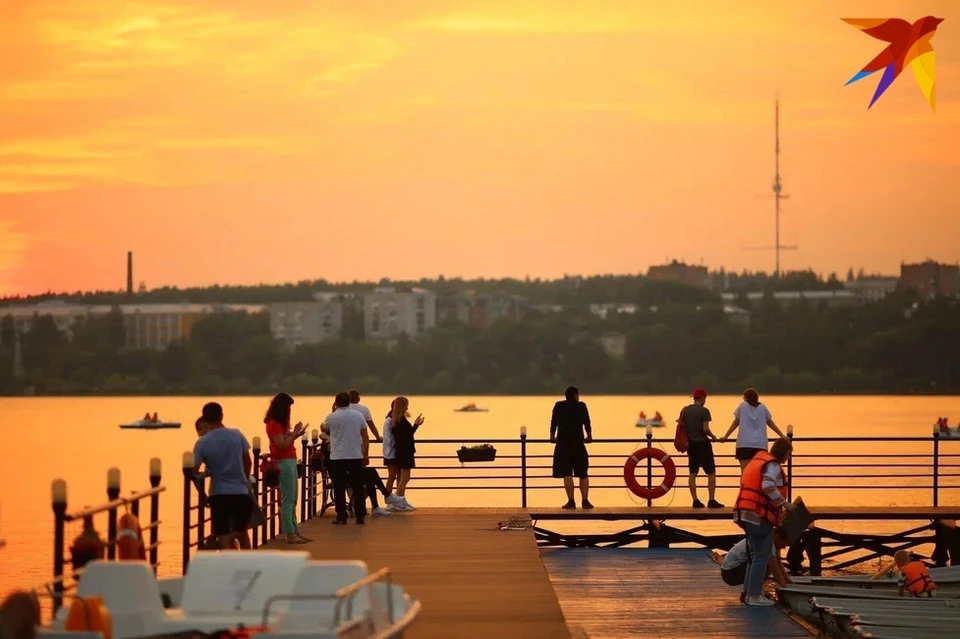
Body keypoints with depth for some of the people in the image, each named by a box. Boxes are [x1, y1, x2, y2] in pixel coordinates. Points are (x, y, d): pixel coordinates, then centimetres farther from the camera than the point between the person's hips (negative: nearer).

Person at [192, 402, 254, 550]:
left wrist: (202, 493, 6)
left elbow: (194, 471, -9)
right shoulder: (237, 435, -1)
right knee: (242, 532, 22)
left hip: (219, 494, -2)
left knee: (224, 537, -1)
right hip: (241, 492, 2)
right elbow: (248, 462, 8)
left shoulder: (202, 443, -7)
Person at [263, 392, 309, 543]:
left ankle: (295, 532, 15)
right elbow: (282, 445, -18)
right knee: (287, 500, -9)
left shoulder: (279, 423, 16)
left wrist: (295, 434, 6)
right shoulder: (273, 424, -12)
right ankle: (290, 534, -9)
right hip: (284, 463, -10)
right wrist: (294, 434, -11)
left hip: (290, 462, 10)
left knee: (292, 500, 12)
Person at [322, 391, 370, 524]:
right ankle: (360, 516, 8)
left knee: (339, 488, 2)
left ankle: (341, 517, 1)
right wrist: (366, 455, 9)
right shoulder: (358, 416, 3)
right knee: (358, 487, 8)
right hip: (356, 457, 2)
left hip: (337, 457, -2)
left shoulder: (332, 417, -4)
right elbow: (365, 437, 3)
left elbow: (323, 429, 17)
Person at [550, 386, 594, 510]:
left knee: (566, 474, -3)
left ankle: (571, 501, -9)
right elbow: (587, 423, 6)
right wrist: (589, 436, 22)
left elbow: (553, 422, 10)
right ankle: (585, 500, 1)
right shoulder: (581, 406, 2)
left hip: (563, 443, 0)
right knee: (583, 474, 10)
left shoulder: (559, 406, 5)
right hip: (578, 443, 0)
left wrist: (552, 436, 25)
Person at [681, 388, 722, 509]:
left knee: (693, 473, 9)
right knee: (711, 473, 3)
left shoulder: (684, 411, 6)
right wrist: (712, 436, 2)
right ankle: (711, 500, -1)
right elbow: (705, 429, -16)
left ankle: (695, 500, 7)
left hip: (691, 444, 6)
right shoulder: (704, 411, -11)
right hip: (703, 443, -6)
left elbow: (680, 427, 9)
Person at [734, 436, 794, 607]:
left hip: (746, 513, 9)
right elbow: (768, 487, -26)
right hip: (759, 516, -9)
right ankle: (754, 595, -6)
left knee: (755, 554, 18)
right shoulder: (772, 466, -10)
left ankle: (749, 591, 20)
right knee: (762, 556, -5)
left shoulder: (757, 460, 19)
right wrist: (784, 503, -19)